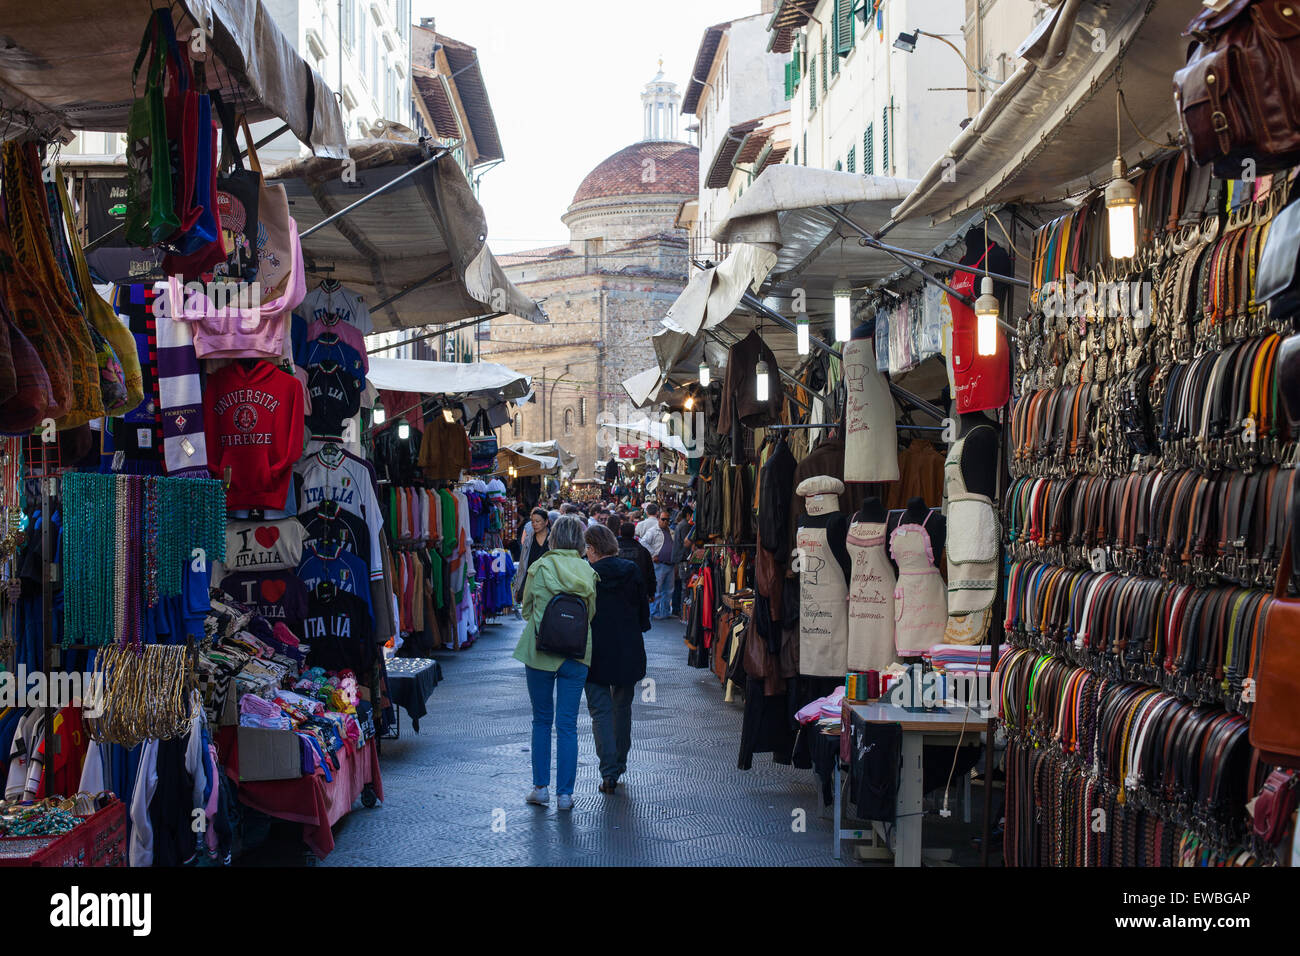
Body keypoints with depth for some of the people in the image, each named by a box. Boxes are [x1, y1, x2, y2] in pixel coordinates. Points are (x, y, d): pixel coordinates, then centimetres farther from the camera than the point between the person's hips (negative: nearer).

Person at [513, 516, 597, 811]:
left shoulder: (540, 568, -7)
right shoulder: (588, 573, -2)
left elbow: (526, 609, 4)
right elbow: (591, 613, 7)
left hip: (540, 651, -1)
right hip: (576, 654, 1)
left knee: (542, 720, 14)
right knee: (568, 725, 5)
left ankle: (541, 787, 15)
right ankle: (565, 793, 5)